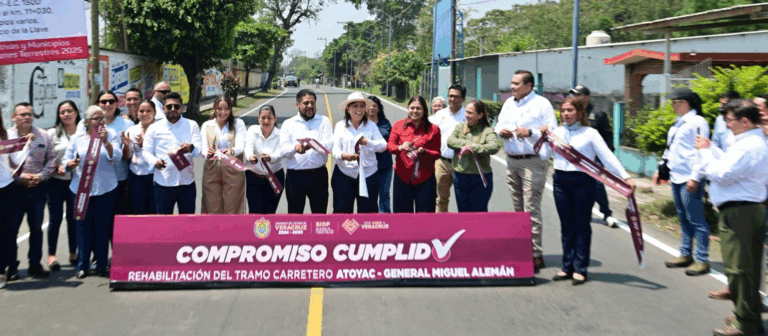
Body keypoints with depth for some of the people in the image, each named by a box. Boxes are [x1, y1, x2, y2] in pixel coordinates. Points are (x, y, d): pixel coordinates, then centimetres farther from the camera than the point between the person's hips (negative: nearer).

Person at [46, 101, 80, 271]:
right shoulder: (53, 133, 3)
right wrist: (57, 167, -15)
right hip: (56, 182, 0)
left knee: (73, 218, 7)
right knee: (55, 218, -1)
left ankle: (73, 253, 19)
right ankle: (51, 255, 6)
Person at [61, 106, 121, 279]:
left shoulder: (111, 135, 3)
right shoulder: (77, 138, 7)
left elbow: (116, 158, -8)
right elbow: (66, 161, 6)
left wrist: (106, 141, -21)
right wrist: (71, 163, -16)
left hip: (106, 189, -1)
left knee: (103, 227, 4)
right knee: (84, 227, 2)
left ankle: (101, 266, 14)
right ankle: (82, 266, 13)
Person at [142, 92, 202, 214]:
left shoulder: (192, 125, 6)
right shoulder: (154, 128, 5)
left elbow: (199, 149, -6)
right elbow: (146, 151, 4)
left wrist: (191, 148, -31)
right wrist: (155, 161, -19)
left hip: (187, 182, 0)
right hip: (163, 184, 0)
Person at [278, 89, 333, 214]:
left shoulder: (323, 121, 10)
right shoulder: (288, 124, 9)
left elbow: (328, 143, -7)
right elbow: (283, 150, -4)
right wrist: (295, 148, -28)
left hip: (318, 175, 0)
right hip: (295, 175, 0)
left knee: (320, 212, 6)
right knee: (294, 212, 6)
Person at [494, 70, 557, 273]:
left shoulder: (542, 104, -5)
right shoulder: (508, 103, 16)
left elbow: (553, 132, -9)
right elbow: (499, 125, 22)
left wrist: (530, 132, -21)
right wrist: (500, 131, 0)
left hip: (533, 162, -7)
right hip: (512, 162, 7)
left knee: (531, 209, -10)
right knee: (519, 209, 12)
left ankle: (535, 255, -7)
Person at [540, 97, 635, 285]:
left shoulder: (590, 133, -2)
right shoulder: (556, 132, 9)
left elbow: (607, 156, -7)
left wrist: (626, 177, -14)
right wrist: (544, 136, -4)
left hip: (583, 181, -4)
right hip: (560, 180, 4)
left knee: (582, 226, 3)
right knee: (566, 226, 9)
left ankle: (580, 269, 10)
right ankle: (568, 267, 17)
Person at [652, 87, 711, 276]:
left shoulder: (697, 122, -12)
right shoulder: (679, 122, 17)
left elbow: (701, 151, -17)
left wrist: (695, 177, -21)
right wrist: (661, 170, 24)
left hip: (689, 180, -10)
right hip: (676, 177, 10)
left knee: (695, 219, -6)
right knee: (683, 217, 16)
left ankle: (702, 260, -1)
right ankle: (686, 255, 25)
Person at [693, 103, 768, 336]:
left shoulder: (749, 147, -20)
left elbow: (722, 174, -21)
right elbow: (731, 164, 19)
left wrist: (705, 151, -10)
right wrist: (711, 149, 14)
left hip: (739, 214, -11)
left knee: (739, 267, -5)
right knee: (748, 268, 18)